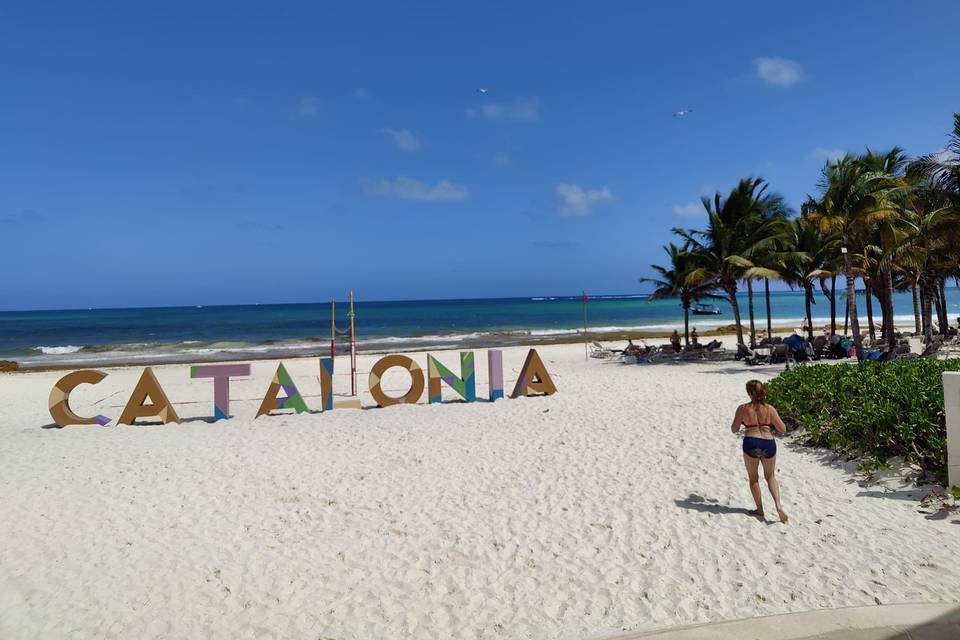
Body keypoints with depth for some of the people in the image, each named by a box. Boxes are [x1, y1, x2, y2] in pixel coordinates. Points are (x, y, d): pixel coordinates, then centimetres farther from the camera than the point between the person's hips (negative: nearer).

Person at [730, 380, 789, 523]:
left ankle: (760, 509, 22)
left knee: (753, 478, 18)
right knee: (770, 477, 23)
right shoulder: (770, 409, -1)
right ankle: (778, 505, 5)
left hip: (750, 444, -2)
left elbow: (734, 429, 4)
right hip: (768, 444, 2)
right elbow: (783, 429, 4)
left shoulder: (742, 409, -4)